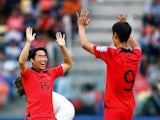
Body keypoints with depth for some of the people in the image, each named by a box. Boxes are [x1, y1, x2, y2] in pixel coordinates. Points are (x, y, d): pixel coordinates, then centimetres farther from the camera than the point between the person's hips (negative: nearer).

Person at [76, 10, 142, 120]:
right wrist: (125, 26, 39)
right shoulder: (136, 56, 5)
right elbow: (136, 46, 33)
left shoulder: (112, 54, -12)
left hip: (114, 109, -7)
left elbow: (85, 44, -7)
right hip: (129, 109, 7)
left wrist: (81, 26, 10)